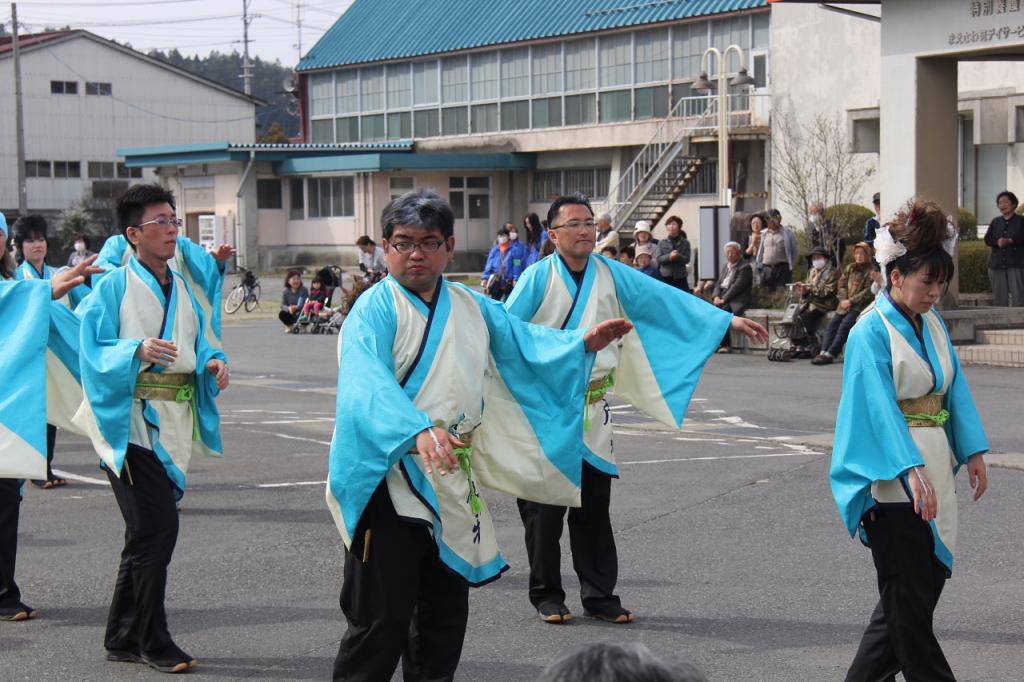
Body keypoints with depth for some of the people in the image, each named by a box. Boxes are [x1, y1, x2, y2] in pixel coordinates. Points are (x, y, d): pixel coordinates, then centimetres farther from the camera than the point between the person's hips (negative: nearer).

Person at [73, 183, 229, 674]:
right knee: (158, 528, -11)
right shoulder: (113, 289, -6)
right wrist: (137, 352, -27)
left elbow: (197, 344, 16)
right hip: (130, 422, -7)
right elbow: (94, 353, -11)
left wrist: (213, 362, -5)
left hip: (172, 424, 7)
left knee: (146, 534, 13)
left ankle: (122, 638, 24)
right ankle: (153, 641, 1)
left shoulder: (182, 289, 13)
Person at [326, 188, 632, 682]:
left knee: (445, 618, 16)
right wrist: (418, 430, -44)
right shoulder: (375, 310, -12)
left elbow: (526, 343, 18)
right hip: (387, 479, -7)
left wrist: (581, 344, 2)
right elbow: (367, 383, -28)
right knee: (381, 622, -5)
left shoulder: (472, 307, 11)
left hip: (451, 484, 7)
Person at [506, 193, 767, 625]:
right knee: (545, 507, 2)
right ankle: (546, 595, 14)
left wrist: (728, 320, 3)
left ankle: (599, 596, 15)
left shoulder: (611, 276, 5)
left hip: (591, 408, 3)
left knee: (594, 507, 6)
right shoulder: (538, 278, -7)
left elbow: (667, 300, 5)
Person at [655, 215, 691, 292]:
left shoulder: (685, 243, 5)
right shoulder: (662, 243, 7)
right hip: (665, 277, 1)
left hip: (680, 277, -1)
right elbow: (658, 259, -1)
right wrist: (669, 256, -20)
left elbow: (687, 259, -3)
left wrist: (678, 256, -24)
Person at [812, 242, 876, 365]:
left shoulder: (870, 271, -3)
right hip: (846, 303, 6)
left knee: (845, 324, -23)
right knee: (833, 322, -13)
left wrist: (851, 301, -15)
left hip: (859, 305, -6)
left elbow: (868, 292, -10)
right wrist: (843, 300, -4)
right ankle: (824, 351, -20)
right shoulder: (849, 268, 16)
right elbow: (842, 284, 14)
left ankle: (830, 354, -28)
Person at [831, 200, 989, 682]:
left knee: (928, 581, 12)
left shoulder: (932, 322, 10)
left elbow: (956, 387, 12)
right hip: (893, 475, -8)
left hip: (934, 468, 8)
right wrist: (912, 469, -29)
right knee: (910, 596, -1)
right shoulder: (872, 331, -13)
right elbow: (880, 407, -20)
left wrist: (973, 451, 3)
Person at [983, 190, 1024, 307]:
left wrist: (1010, 241, -22)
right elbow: (987, 239, 5)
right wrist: (997, 242, -15)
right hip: (997, 263, 4)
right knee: (999, 296, 6)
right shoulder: (995, 222, 15)